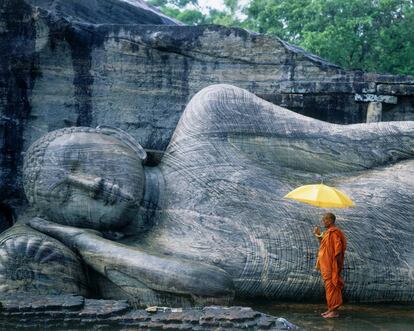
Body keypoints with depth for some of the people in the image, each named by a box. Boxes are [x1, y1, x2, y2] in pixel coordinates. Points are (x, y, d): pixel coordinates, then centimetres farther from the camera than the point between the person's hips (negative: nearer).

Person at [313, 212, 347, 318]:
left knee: (331, 286, -6)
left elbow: (338, 250, -21)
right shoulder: (327, 233, 14)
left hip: (331, 266, -10)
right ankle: (331, 309, 19)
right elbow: (323, 246, 24)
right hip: (326, 265, 10)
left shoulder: (334, 233, -17)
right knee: (329, 286, 13)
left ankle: (334, 311, -2)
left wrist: (338, 265, -21)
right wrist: (319, 235, 13)